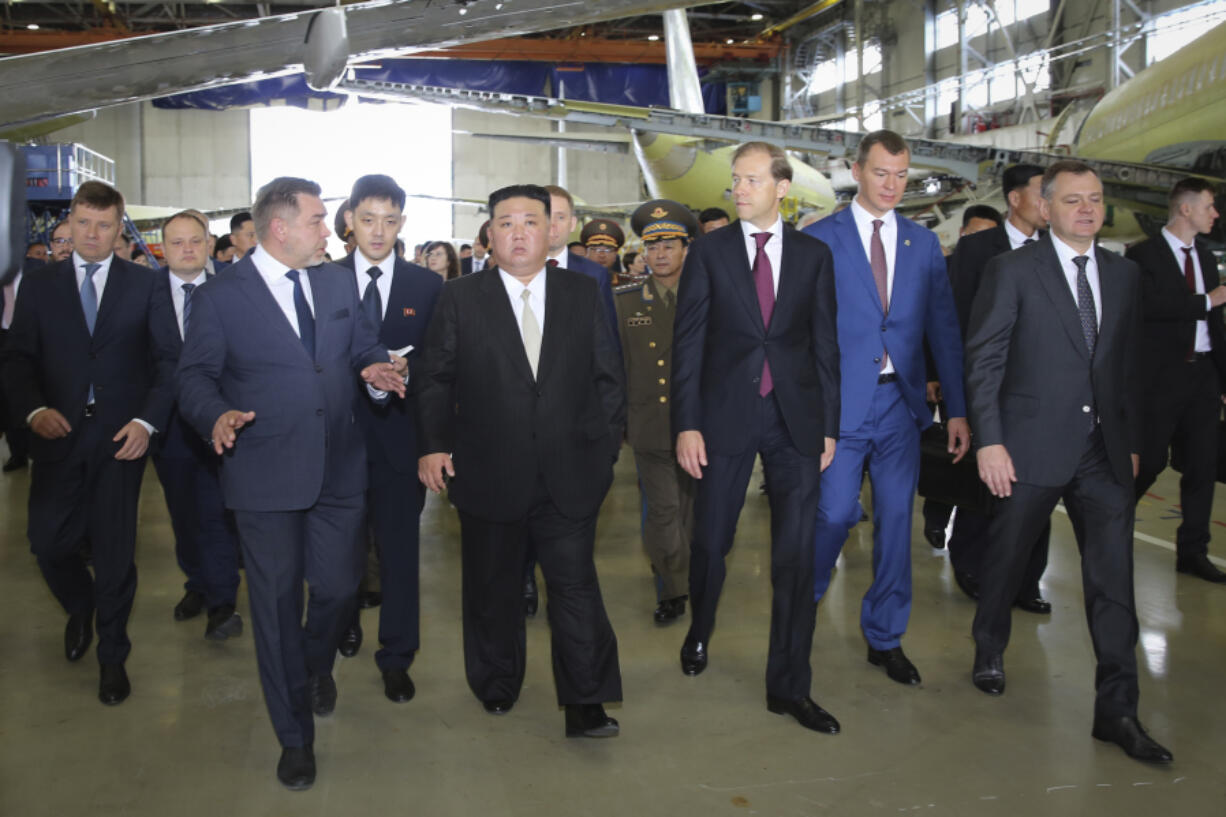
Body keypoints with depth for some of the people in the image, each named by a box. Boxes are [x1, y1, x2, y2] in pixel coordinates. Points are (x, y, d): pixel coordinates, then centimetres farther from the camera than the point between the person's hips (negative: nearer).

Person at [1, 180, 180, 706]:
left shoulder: (144, 285, 4)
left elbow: (166, 359, 0)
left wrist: (147, 420, -12)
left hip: (120, 438, -1)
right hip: (58, 433, 2)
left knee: (115, 550, 3)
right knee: (49, 543, 2)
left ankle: (112, 655, 22)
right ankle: (80, 609, 37)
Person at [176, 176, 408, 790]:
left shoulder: (338, 282, 10)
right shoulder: (219, 296, -3)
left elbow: (362, 345, 17)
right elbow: (195, 376, -3)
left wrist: (373, 368, -6)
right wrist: (217, 416, -24)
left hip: (339, 469, 4)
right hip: (265, 478, -3)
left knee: (338, 587, 9)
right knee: (277, 604, 5)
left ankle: (317, 664, 46)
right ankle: (295, 737, 22)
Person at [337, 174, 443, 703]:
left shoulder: (427, 286, 4)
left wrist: (402, 372, -16)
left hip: (399, 435, 0)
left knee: (399, 548, 3)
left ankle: (396, 659, 16)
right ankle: (344, 625, 42)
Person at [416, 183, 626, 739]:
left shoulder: (582, 293, 7)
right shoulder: (459, 299, 3)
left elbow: (608, 376, 9)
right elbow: (434, 380, 4)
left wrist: (606, 444, 3)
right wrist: (433, 444, -5)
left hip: (568, 474, 0)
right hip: (488, 475, 0)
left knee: (575, 583, -1)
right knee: (492, 587, 13)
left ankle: (585, 704, 7)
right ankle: (496, 687, 32)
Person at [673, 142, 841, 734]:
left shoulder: (814, 255, 6)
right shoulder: (709, 251, 3)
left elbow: (826, 344, 6)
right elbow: (688, 342, -1)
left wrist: (829, 425, 2)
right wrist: (687, 424, -8)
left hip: (796, 419, 1)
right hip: (726, 414, -1)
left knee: (795, 555, 2)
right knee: (710, 539, 9)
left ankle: (789, 686, 13)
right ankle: (699, 631, 39)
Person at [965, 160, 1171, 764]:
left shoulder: (1125, 275, 11)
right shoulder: (1013, 270, -4)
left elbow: (1128, 366, 14)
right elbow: (983, 360, -7)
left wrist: (1132, 440, 11)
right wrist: (989, 441, -13)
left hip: (1104, 452, 4)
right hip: (1031, 445, -3)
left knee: (1113, 575, -2)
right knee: (1007, 558, 11)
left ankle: (1117, 709, 5)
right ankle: (989, 651, 38)